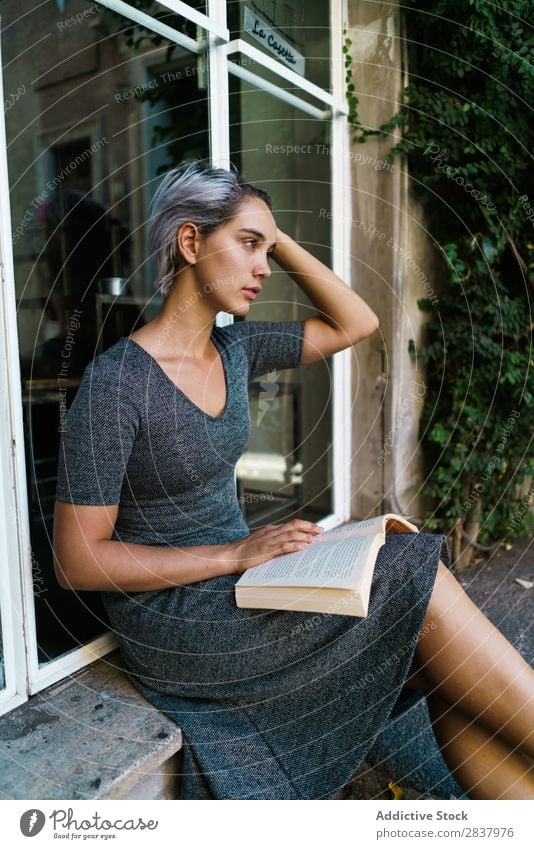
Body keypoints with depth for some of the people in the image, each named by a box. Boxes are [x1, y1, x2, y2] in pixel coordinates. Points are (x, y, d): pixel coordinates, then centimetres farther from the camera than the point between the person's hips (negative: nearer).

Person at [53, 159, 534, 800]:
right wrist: (237, 553, -22)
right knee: (414, 578, -18)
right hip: (170, 618, -6)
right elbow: (77, 560, -16)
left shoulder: (234, 349, 4)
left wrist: (277, 238, 1)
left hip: (237, 585, 7)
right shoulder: (116, 381, -17)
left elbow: (356, 323, 10)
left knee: (447, 672, -12)